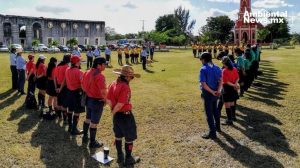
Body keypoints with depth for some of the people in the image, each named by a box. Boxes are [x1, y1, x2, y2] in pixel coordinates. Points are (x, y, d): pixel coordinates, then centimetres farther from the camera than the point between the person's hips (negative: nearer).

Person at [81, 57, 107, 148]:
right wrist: (105, 99, -11)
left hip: (88, 99, 8)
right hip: (97, 101, -8)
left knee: (87, 119, 24)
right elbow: (103, 92, -28)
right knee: (94, 123, 5)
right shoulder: (99, 76, -24)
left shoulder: (87, 72, 1)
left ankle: (85, 137, 39)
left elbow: (82, 85, 12)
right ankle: (93, 142, 20)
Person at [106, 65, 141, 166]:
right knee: (129, 138, 10)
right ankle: (128, 159, 25)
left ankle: (120, 157, 36)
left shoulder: (113, 84, 0)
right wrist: (114, 112, -8)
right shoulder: (125, 87, -24)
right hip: (126, 116, -8)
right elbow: (120, 104, -25)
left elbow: (108, 100, 3)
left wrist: (113, 110, 11)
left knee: (118, 136, 21)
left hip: (116, 115, 8)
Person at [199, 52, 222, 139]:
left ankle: (212, 133, 11)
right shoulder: (217, 68, 3)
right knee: (215, 109, 26)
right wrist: (218, 90, -12)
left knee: (209, 113, 4)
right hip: (215, 92, 7)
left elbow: (203, 84, -23)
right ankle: (217, 126, 44)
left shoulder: (203, 69, -18)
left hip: (208, 93, -7)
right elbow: (220, 80, -2)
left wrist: (212, 92, -17)